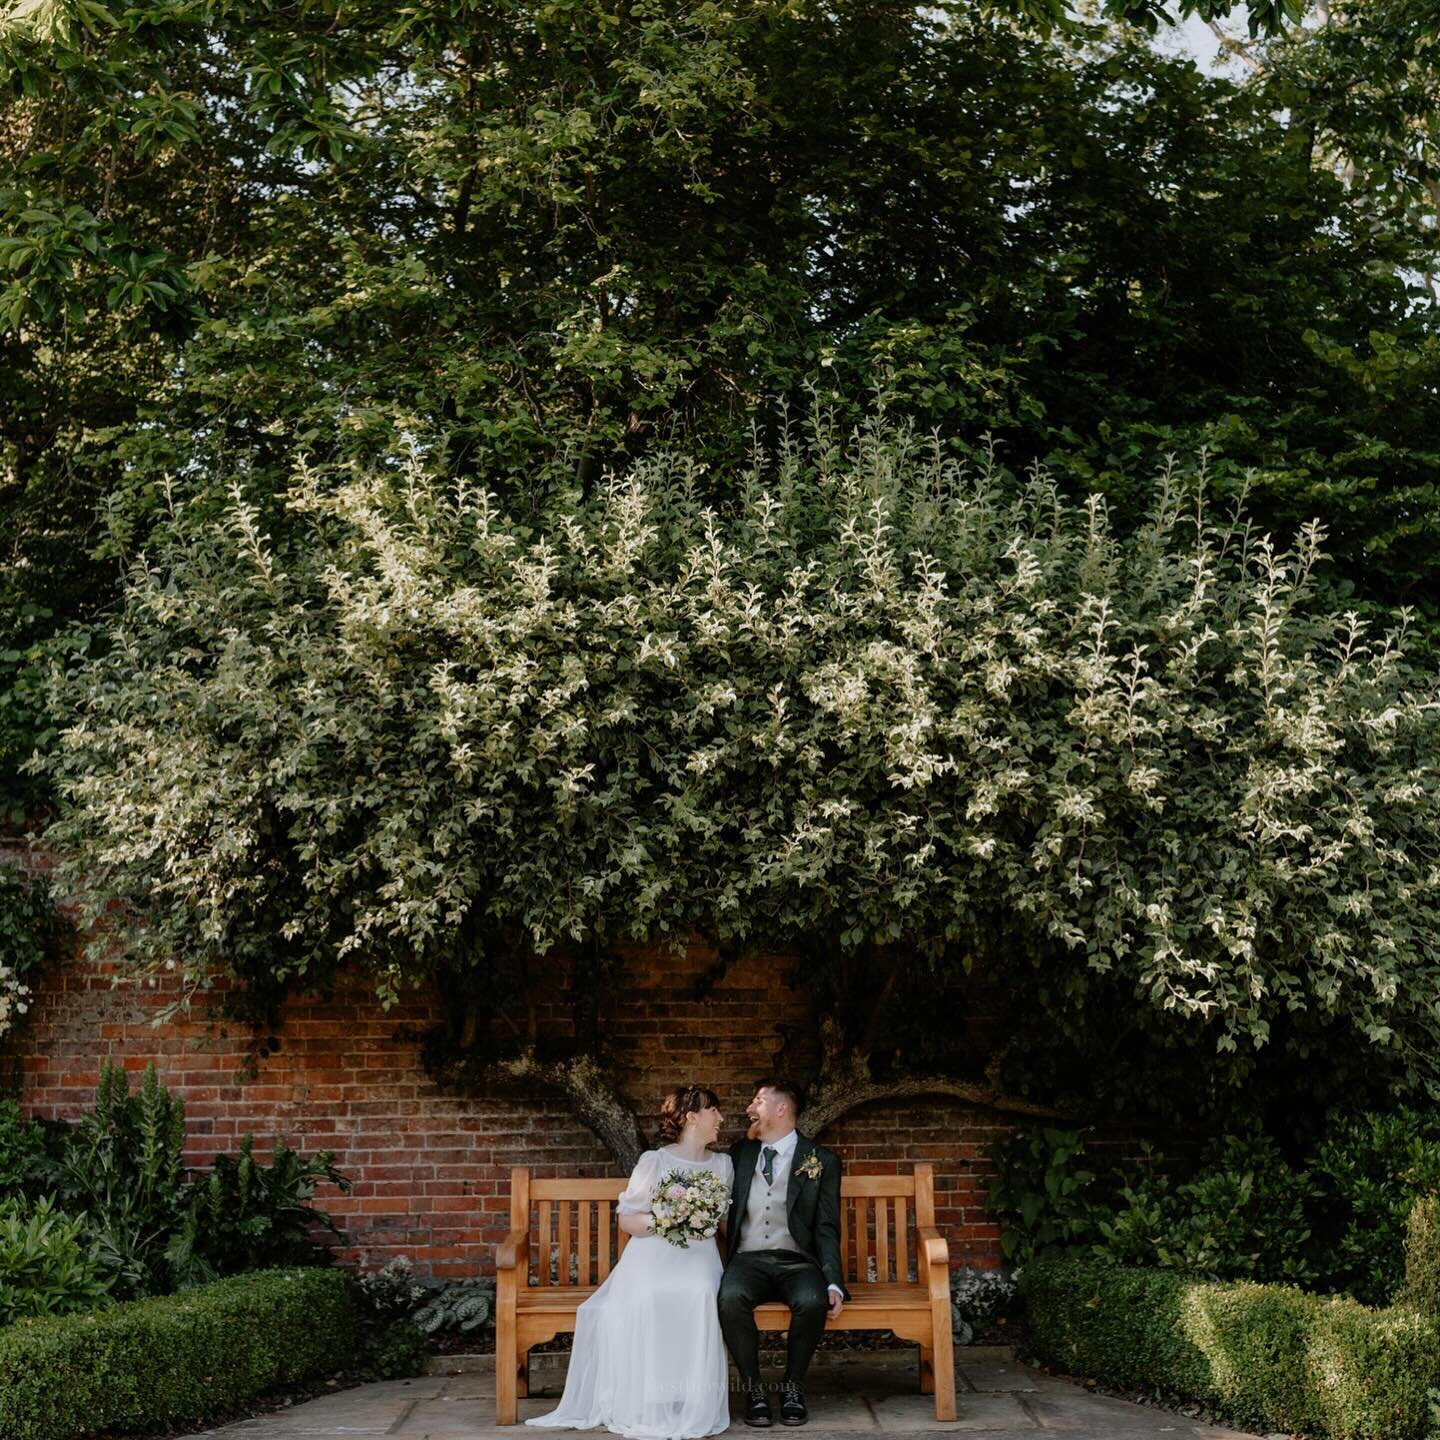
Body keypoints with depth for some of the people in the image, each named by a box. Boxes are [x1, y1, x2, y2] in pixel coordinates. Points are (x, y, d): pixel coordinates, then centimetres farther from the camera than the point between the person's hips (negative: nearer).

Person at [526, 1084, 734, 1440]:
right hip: (652, 1253, -2)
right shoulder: (655, 1161, 1)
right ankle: (644, 1409, -25)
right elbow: (625, 1218, 2)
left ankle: (691, 1409, -26)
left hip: (698, 1254, 2)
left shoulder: (722, 1164, 13)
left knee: (700, 1294, -34)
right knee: (643, 1298, -36)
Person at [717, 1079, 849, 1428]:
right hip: (749, 1261, 2)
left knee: (811, 1301, -35)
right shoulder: (739, 1154, 13)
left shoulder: (822, 1161, 4)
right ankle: (753, 1387, -14)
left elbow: (826, 1229, -2)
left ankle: (793, 1385, -10)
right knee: (730, 1298, -33)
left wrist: (833, 1283, -15)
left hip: (798, 1263, -1)